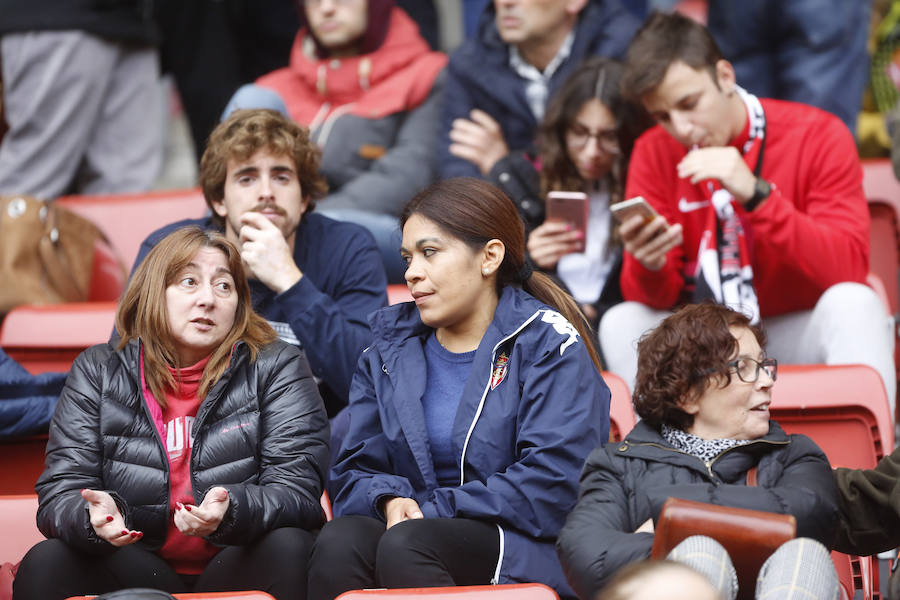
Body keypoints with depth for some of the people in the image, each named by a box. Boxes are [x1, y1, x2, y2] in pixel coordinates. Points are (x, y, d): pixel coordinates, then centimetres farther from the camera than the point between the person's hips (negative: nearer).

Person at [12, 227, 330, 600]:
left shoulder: (277, 369, 1)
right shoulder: (97, 372, 6)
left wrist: (229, 512, -33)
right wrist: (95, 516, -27)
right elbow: (61, 492, -1)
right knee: (44, 565, -26)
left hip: (236, 569, -1)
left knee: (288, 551, -33)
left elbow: (296, 490, -9)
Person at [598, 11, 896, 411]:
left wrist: (756, 195, -29)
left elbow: (850, 269, -20)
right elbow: (658, 299, -2)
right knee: (621, 324, -21)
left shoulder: (818, 136, -9)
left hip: (801, 333, -2)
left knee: (852, 303, -32)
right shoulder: (654, 153, 0)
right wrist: (650, 267, -28)